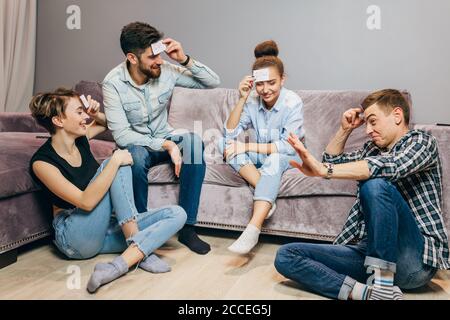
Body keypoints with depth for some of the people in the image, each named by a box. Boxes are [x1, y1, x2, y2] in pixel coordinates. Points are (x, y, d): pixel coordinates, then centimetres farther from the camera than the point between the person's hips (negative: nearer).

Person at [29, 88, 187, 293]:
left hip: (105, 230, 7)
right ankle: (141, 249, -24)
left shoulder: (80, 138, 3)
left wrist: (96, 114, 3)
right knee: (119, 164, -25)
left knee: (177, 214, -11)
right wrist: (115, 160, -26)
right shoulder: (41, 162, -15)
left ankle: (122, 262, -28)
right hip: (75, 238, -6)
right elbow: (86, 202, -26)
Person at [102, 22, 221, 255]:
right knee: (136, 156, -38)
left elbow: (213, 82, -7)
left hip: (165, 139, 3)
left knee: (194, 141, -29)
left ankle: (187, 227, -22)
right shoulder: (113, 83, -19)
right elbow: (121, 135, -24)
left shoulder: (166, 71, -11)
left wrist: (185, 60, -22)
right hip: (136, 145, -2)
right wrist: (165, 145, -31)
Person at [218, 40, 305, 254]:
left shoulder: (292, 102, -17)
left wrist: (247, 147, -23)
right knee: (224, 143, -18)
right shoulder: (252, 101, -7)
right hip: (262, 157, 4)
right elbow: (230, 133, -13)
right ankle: (266, 197, -30)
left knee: (274, 159, -39)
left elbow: (288, 146, -22)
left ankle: (253, 229, -44)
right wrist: (242, 99, -22)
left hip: (290, 158, -4)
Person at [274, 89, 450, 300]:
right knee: (285, 256, -11)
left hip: (415, 257, -6)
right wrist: (345, 129, 17)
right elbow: (332, 160, 32)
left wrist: (323, 170, -32)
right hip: (371, 251, 6)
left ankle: (384, 284, -27)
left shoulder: (422, 141, 1)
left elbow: (389, 167, -22)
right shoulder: (373, 149, 20)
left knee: (375, 184, -33)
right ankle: (366, 293, -27)